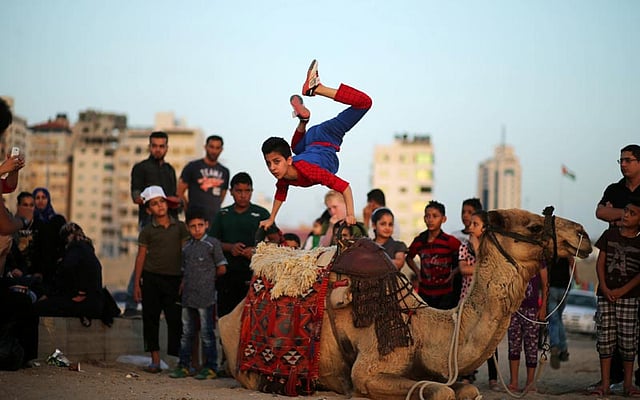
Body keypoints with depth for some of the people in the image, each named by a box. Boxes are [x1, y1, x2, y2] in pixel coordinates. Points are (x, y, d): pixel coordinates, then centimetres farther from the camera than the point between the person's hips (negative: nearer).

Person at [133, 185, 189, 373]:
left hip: (174, 278, -1)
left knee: (175, 319, -3)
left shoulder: (180, 227, 5)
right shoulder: (147, 231, 4)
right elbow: (140, 257, 6)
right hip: (151, 278, 1)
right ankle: (155, 359, 9)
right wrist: (137, 284, 2)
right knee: (151, 318, 2)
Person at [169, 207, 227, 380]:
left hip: (205, 296, -6)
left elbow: (222, 269, -1)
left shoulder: (212, 244, -2)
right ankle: (184, 366, 17)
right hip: (188, 297, 6)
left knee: (206, 333, -2)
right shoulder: (186, 247, 14)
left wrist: (207, 276, 7)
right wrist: (180, 292, 8)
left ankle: (210, 367, 3)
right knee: (186, 333, 10)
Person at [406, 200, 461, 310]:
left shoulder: (450, 242, -9)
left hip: (444, 294, -3)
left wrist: (453, 273, -6)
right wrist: (417, 272, 9)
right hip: (424, 293, 3)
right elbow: (409, 258, 21)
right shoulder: (419, 241, 1)